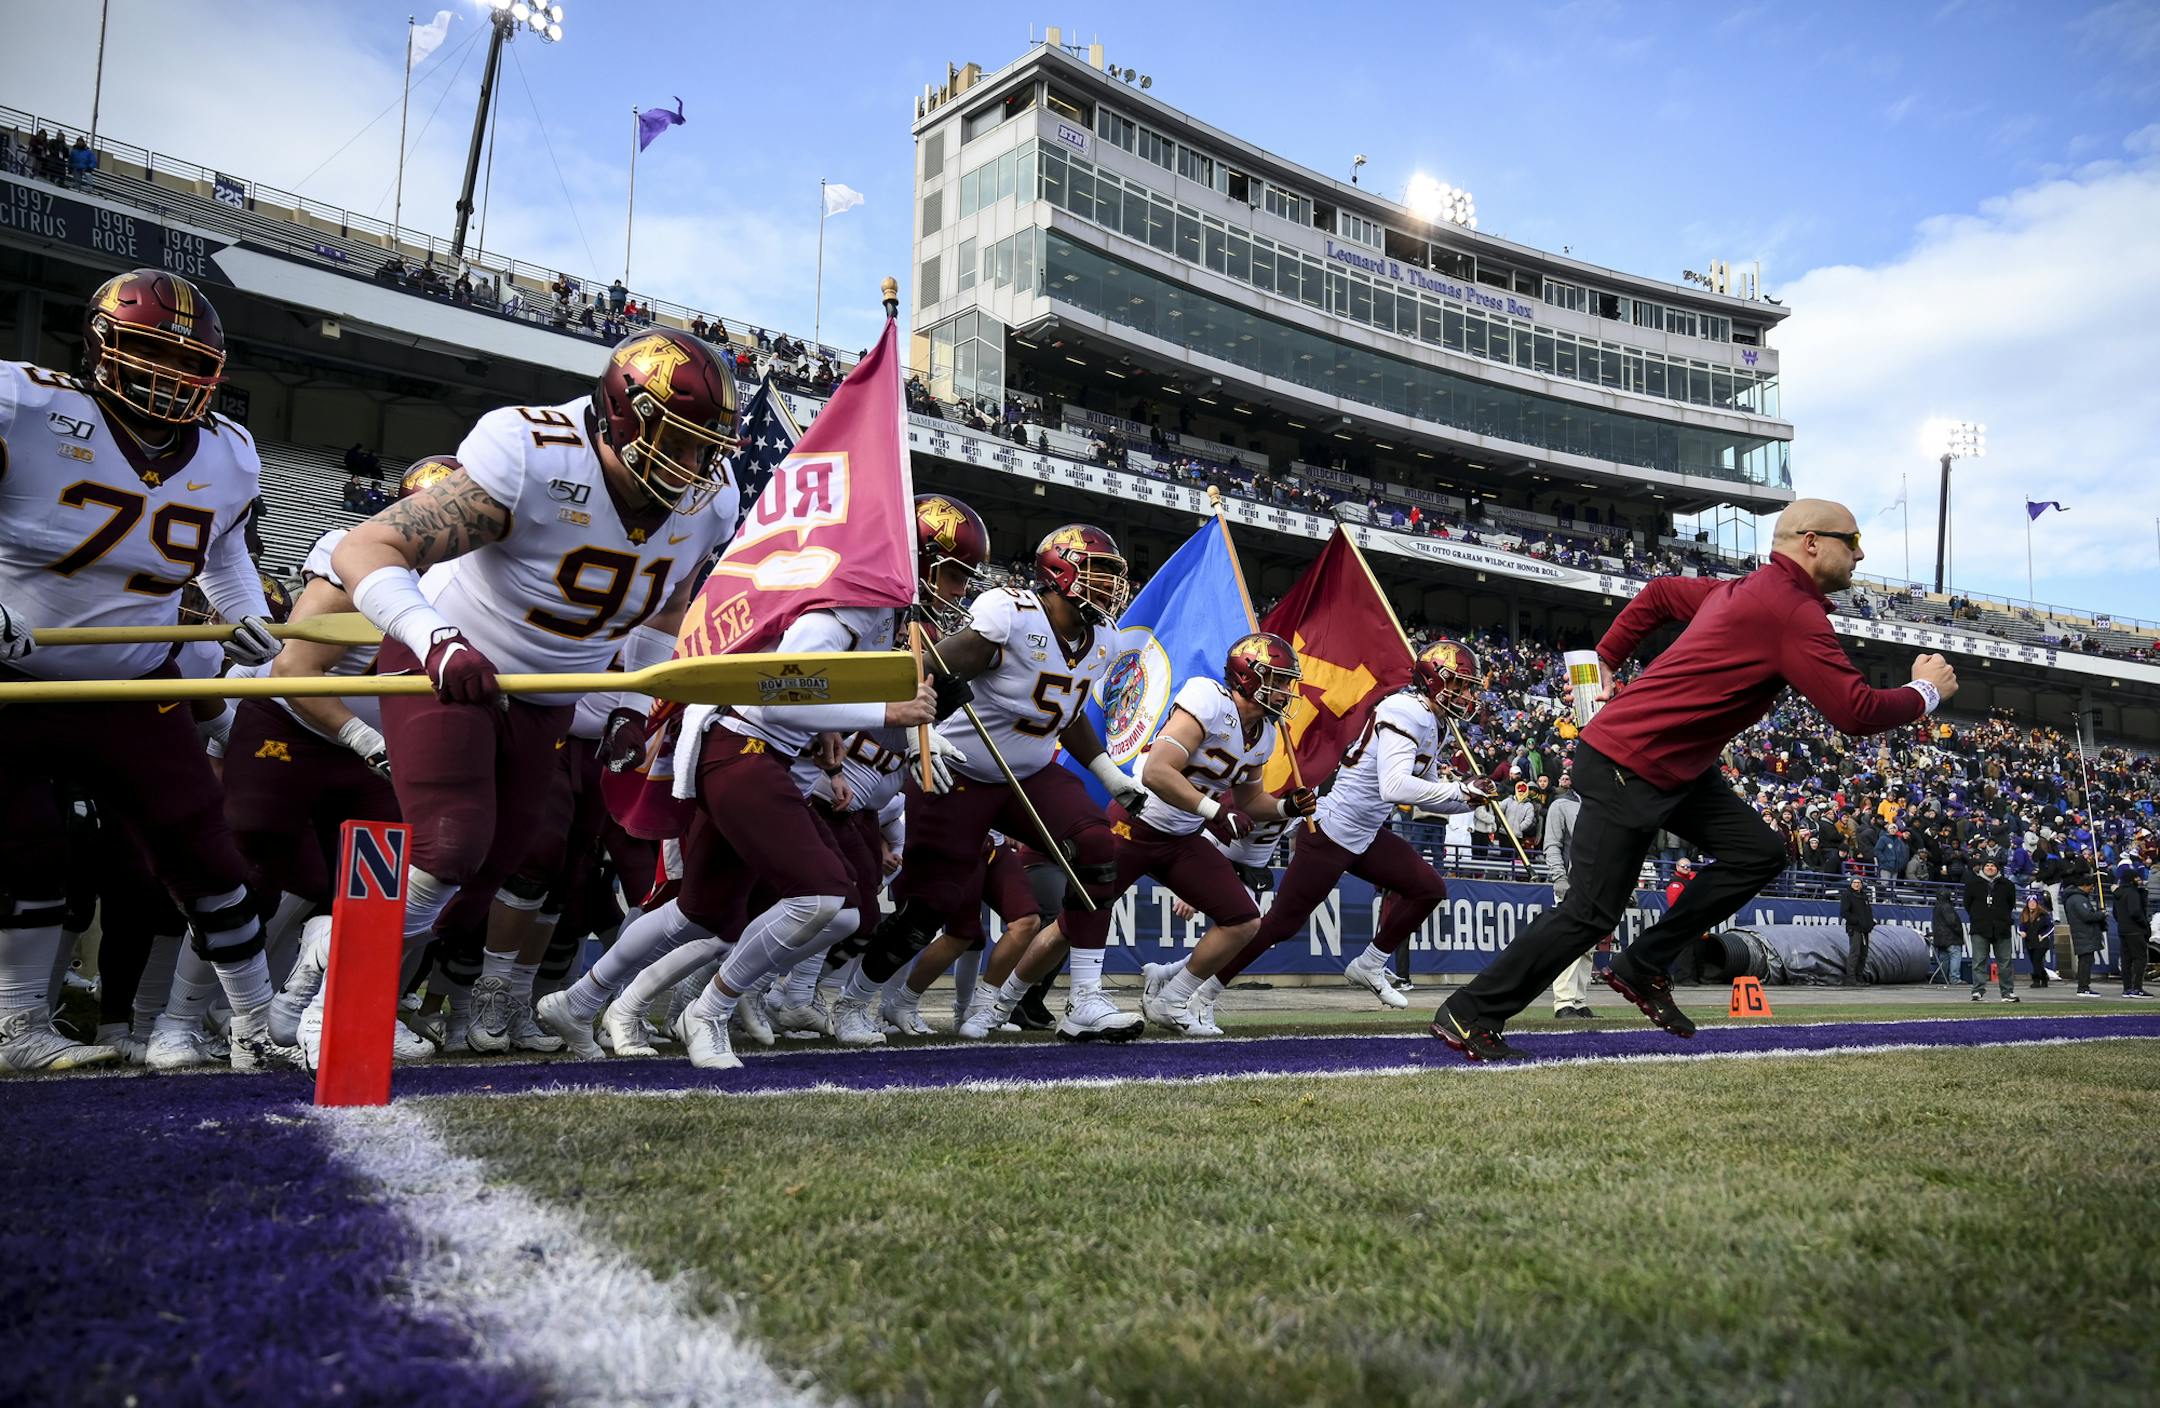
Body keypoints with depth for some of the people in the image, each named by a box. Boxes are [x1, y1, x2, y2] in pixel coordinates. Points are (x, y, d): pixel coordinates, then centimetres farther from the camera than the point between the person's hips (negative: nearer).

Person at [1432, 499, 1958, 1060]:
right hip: (1625, 768, -10)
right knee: (1591, 914, -6)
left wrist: (1604, 661, 26)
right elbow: (1857, 712, -20)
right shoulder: (1794, 612, -18)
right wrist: (1926, 692, -1)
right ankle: (1470, 1014, 4)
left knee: (1758, 851, 5)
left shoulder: (1745, 590, 11)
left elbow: (1658, 593, 25)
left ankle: (1642, 969, 10)